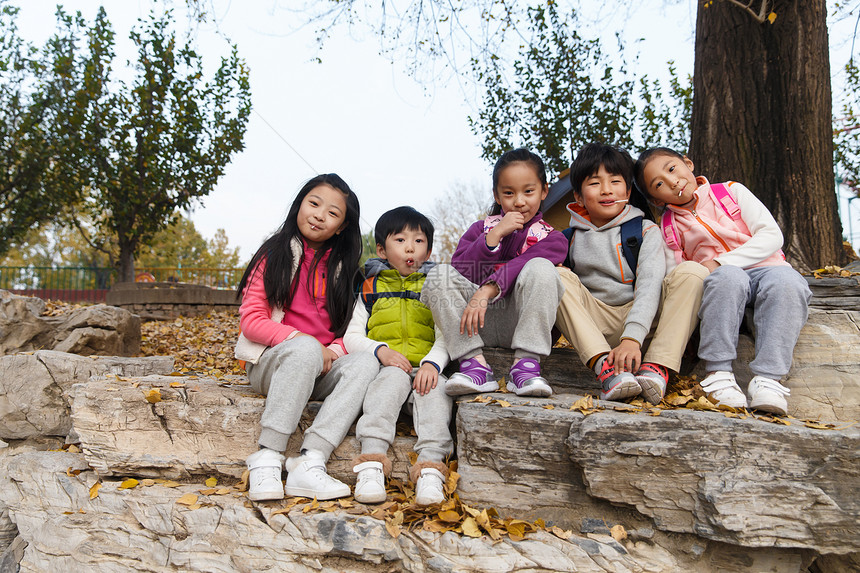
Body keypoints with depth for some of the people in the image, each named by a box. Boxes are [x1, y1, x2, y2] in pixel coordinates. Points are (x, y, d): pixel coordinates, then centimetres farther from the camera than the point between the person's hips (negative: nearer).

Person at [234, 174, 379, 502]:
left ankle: (309, 462, -37)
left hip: (320, 371, 4)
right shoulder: (274, 256, 3)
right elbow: (251, 320, -6)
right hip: (269, 361, -3)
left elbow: (347, 327, 14)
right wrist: (300, 339, -19)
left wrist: (335, 350, -10)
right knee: (305, 348, -36)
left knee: (365, 364, -27)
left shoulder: (342, 268, 14)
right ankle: (267, 459, -35)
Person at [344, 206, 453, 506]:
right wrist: (380, 350, -11)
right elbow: (352, 337, 10)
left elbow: (445, 338, 6)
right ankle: (372, 461, -46)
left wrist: (432, 363, -17)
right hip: (383, 367, -1)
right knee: (394, 377, -34)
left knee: (435, 388, -32)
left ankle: (431, 466, -45)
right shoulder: (370, 289, 17)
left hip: (425, 368, 1)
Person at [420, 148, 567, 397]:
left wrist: (486, 292, -30)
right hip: (480, 324, 2)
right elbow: (461, 271, -3)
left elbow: (523, 266, -15)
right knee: (440, 274, -19)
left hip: (521, 321, -2)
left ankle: (526, 365, -31)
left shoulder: (552, 238, 7)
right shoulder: (482, 228, 15)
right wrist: (496, 234, -10)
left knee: (540, 267, -27)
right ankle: (475, 363, -27)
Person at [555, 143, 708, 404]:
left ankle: (655, 368, -37)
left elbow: (649, 286, -14)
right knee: (557, 276, -23)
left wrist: (631, 338, -31)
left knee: (692, 272, -21)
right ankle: (606, 367, -42)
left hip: (642, 318, -1)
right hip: (593, 325, 1)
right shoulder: (571, 237, 8)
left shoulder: (645, 230, 1)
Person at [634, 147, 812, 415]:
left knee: (788, 281, -35)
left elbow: (772, 236, -6)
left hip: (764, 268, 0)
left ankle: (767, 378, -37)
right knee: (729, 277, -37)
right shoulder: (671, 225, 10)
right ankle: (718, 372, -35)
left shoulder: (731, 192, 5)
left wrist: (719, 262, -17)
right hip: (720, 280, 0)